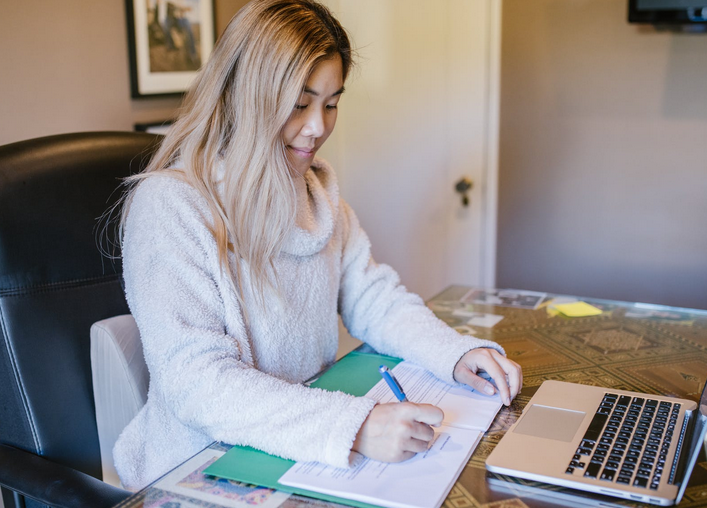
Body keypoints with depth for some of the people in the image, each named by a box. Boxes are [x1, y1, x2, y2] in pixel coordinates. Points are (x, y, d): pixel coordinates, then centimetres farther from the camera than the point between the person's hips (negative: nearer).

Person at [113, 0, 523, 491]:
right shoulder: (169, 204, -18)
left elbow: (372, 297, 9)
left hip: (313, 452, 6)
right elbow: (195, 383, -24)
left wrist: (457, 352, -8)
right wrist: (352, 426, -34)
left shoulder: (318, 191, 7)